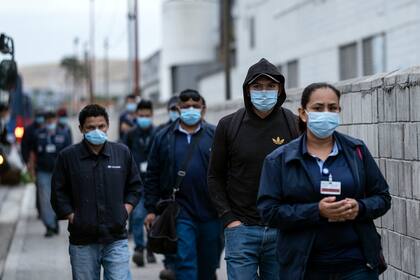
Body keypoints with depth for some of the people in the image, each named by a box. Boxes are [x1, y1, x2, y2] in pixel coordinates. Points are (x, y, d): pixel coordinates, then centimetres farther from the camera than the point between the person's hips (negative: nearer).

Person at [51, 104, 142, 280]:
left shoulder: (122, 153, 5)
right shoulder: (68, 156, -1)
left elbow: (135, 186, 15)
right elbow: (58, 193, 5)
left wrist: (125, 211, 3)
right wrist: (72, 217, -4)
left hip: (116, 239, 1)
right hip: (82, 241, 0)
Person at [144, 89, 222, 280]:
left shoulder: (215, 135, 5)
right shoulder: (164, 138, 7)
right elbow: (152, 176, 8)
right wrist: (151, 210, 3)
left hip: (211, 213, 1)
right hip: (181, 213, -1)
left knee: (208, 264, 11)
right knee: (185, 263, -7)